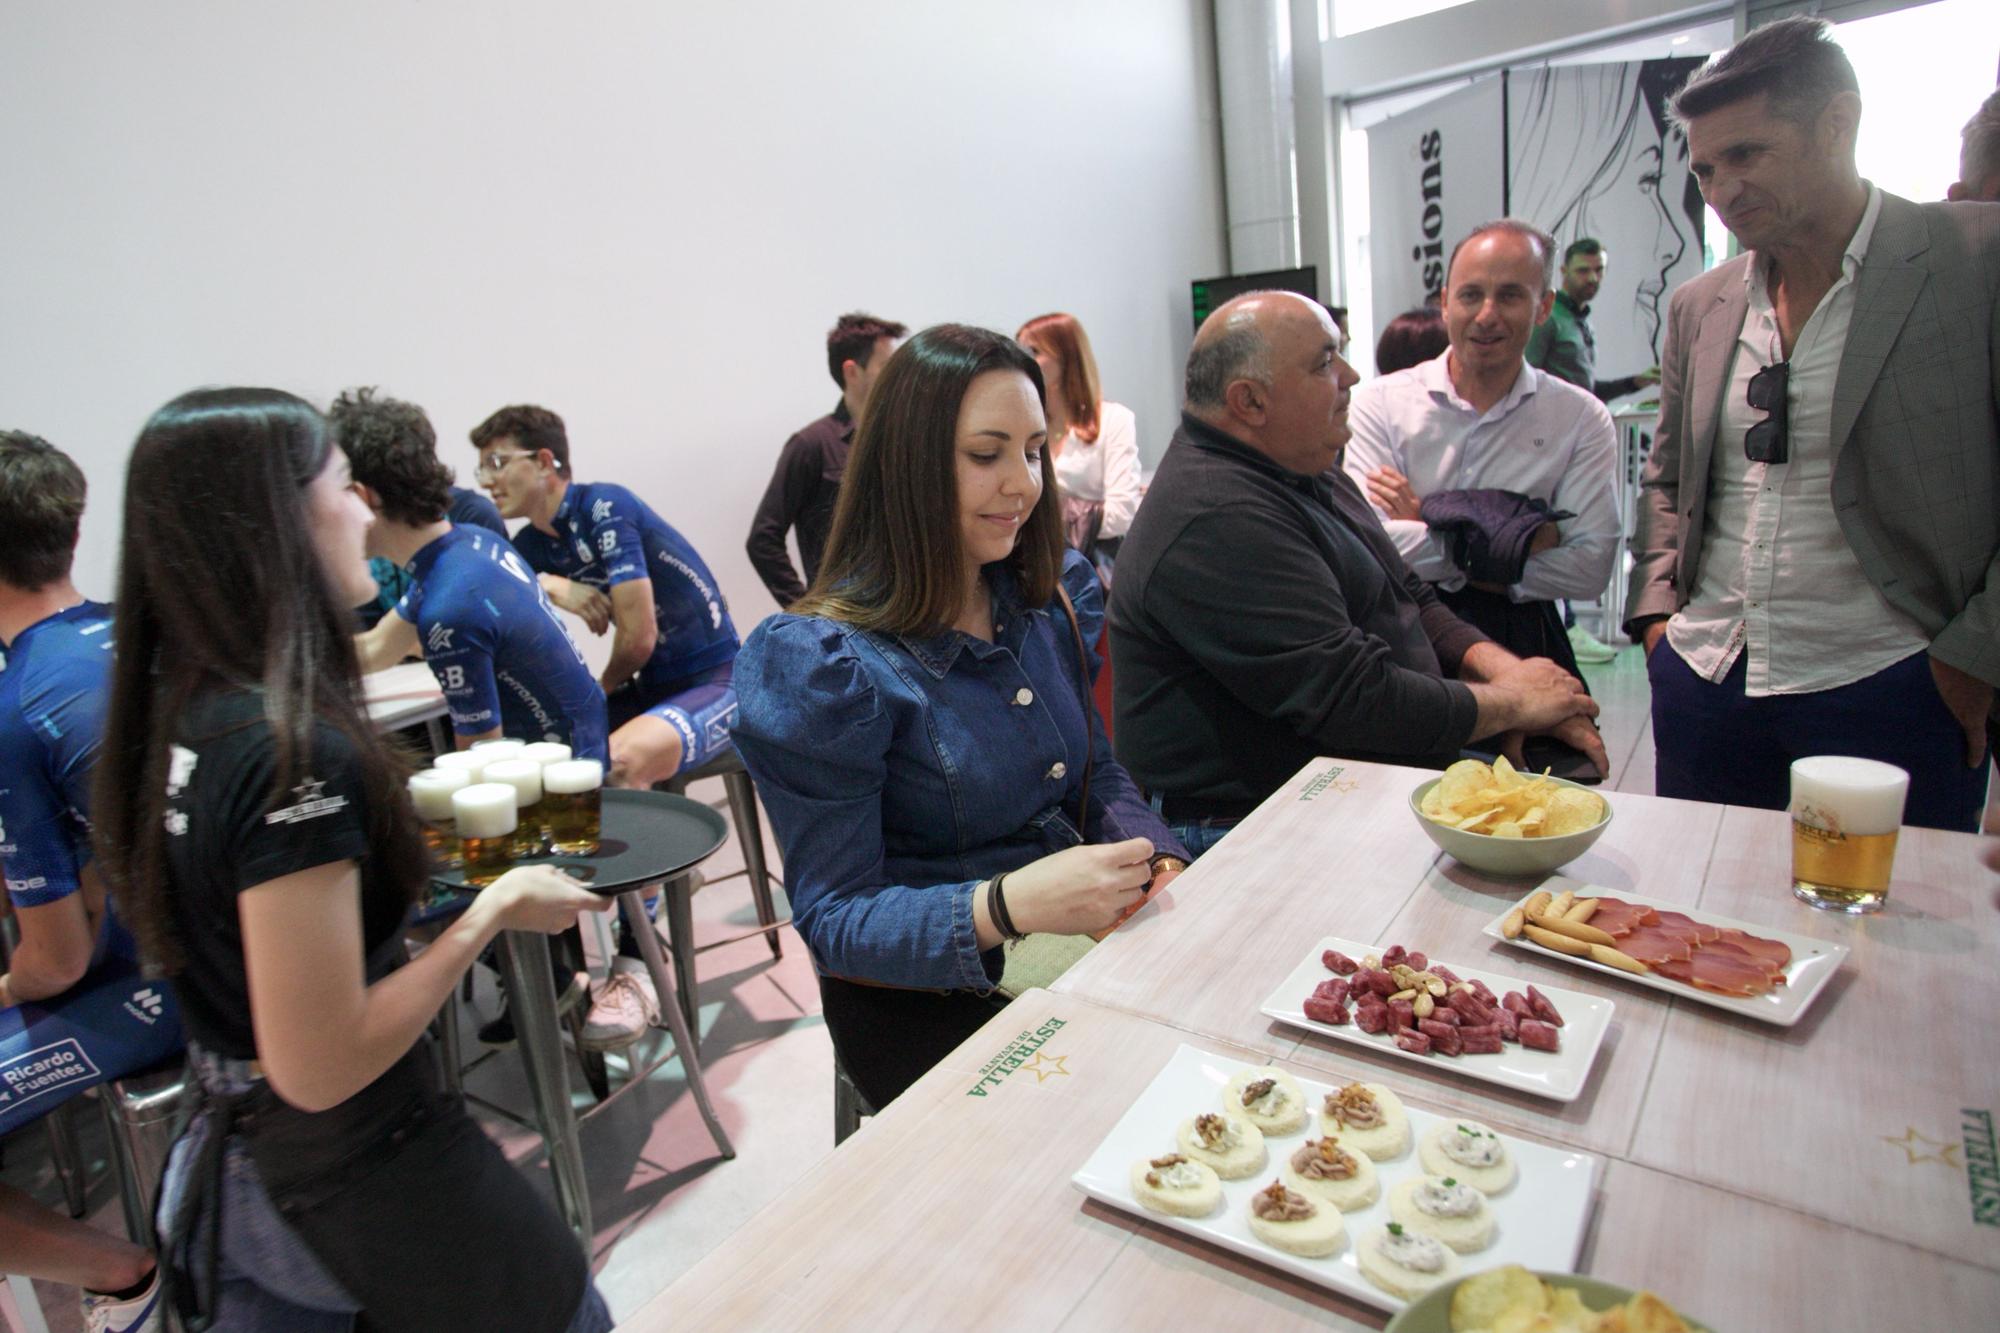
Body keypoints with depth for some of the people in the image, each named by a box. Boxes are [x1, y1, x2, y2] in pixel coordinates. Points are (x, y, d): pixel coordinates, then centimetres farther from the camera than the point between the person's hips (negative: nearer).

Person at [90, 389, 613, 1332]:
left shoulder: (176, 713, -3)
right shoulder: (291, 751, -30)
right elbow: (321, 1068, -27)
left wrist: (390, 815, 8)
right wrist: (494, 909, -20)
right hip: (362, 1172, -8)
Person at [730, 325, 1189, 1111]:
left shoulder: (1056, 595, 3)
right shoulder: (817, 663, -16)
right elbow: (832, 920, -14)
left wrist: (1155, 858, -9)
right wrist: (1005, 907, -31)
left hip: (1077, 948, 6)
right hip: (920, 999, -6)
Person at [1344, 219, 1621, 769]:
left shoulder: (1580, 419, 6)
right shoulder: (1381, 403, 1)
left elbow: (1589, 569, -5)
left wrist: (1428, 520, -7)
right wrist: (1511, 535, -11)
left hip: (1522, 650, 2)